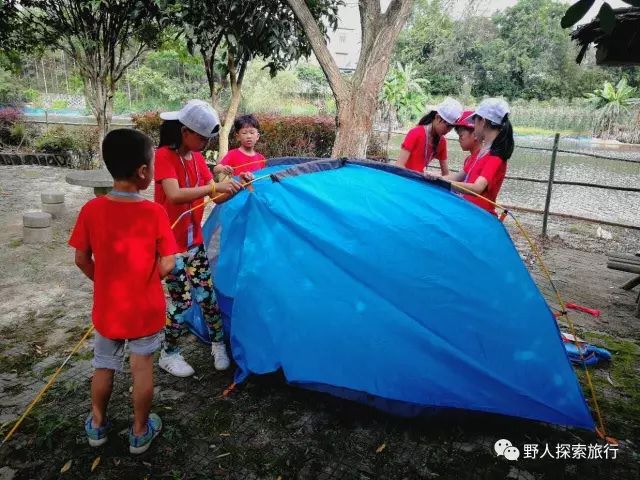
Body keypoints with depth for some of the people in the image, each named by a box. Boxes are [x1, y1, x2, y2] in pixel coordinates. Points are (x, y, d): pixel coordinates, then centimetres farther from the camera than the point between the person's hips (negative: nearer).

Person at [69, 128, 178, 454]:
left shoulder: (91, 209, -12)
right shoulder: (155, 213, -19)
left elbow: (81, 259, -4)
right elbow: (167, 265, -16)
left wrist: (104, 281, 13)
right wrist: (146, 279, 4)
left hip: (107, 307, 3)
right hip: (146, 309, -2)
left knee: (104, 367, 22)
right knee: (142, 369, 14)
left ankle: (97, 424, 41)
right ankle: (140, 432, 30)